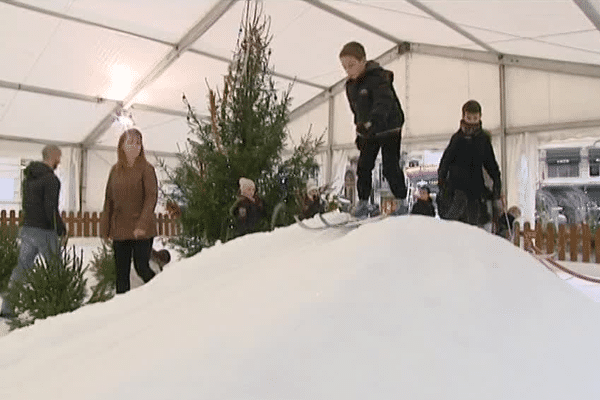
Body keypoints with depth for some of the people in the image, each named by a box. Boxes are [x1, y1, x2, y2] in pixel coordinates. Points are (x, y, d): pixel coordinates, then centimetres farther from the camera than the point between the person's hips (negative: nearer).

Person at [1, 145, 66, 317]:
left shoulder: (28, 177, 12)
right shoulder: (51, 179, -16)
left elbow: (26, 204, 17)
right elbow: (51, 208, -22)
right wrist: (60, 227, -8)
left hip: (27, 229, 8)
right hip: (44, 231, -8)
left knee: (21, 267, 10)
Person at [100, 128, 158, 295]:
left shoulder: (146, 168, -3)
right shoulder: (115, 170, 11)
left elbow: (151, 197, -11)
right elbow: (109, 200, 13)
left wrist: (142, 224, -22)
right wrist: (105, 229, 9)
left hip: (142, 230, -4)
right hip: (119, 230, 5)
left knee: (141, 268, -5)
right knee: (121, 274, 8)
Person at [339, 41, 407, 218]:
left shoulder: (378, 77, -19)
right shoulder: (350, 85, 6)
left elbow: (384, 102, -35)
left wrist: (371, 122, -50)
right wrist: (359, 132, 20)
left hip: (389, 128, -7)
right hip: (367, 132, 7)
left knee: (390, 167, -8)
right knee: (363, 167, 1)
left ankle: (401, 202, 5)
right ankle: (363, 202, 11)